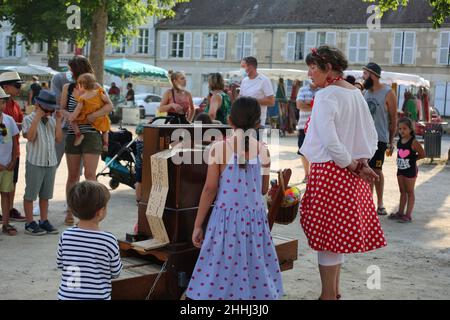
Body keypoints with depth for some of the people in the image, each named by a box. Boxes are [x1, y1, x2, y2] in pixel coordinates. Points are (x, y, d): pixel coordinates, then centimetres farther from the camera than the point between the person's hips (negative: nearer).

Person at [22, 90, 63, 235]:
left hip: (51, 162, 6)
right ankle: (30, 223, 11)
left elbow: (58, 139, 4)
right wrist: (37, 117, -21)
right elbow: (30, 137, -22)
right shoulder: (29, 119, -6)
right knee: (30, 194, 3)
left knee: (45, 195, 14)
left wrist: (58, 121, -3)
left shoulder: (52, 120, 10)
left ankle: (44, 221, 23)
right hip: (35, 162, -5)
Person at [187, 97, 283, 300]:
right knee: (255, 267, 12)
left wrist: (197, 225, 0)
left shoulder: (219, 148, -8)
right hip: (255, 219, 2)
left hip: (226, 218, -2)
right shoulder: (263, 150, -2)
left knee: (220, 271, 4)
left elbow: (210, 189, -8)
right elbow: (264, 190, 7)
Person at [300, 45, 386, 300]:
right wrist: (362, 162, 2)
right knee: (340, 234, 17)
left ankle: (329, 295, 9)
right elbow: (372, 135, 13)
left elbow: (329, 140, -23)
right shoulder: (356, 93, 11)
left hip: (330, 171, -9)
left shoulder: (326, 96, -16)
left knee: (327, 233, 0)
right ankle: (335, 291, 28)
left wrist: (351, 165, -11)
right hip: (351, 174, 9)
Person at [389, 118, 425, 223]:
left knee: (410, 192, 2)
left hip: (410, 170, -7)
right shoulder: (399, 142, 4)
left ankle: (408, 215, 6)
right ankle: (400, 212, 22)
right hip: (400, 169, 7)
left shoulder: (413, 142, -16)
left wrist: (412, 159, -2)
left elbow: (422, 154, -11)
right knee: (402, 192, 15)